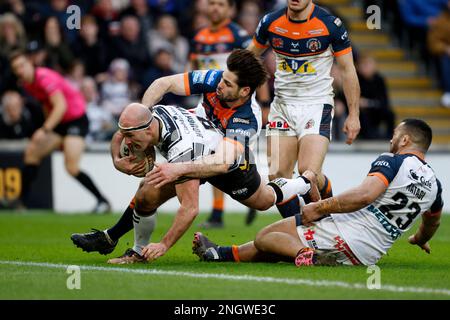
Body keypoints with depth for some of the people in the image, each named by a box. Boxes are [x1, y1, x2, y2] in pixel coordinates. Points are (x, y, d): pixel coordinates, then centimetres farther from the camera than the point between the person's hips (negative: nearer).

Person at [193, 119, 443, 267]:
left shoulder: (392, 161, -10)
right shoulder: (434, 183, 13)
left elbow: (364, 195, -26)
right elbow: (433, 221, 34)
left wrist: (320, 207, -17)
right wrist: (421, 239, 56)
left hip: (345, 232, -8)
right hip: (370, 255, 8)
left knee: (264, 237, -1)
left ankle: (307, 253, -27)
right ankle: (218, 253, 32)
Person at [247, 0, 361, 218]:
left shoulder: (331, 25, -9)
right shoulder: (271, 22, 0)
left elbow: (348, 70, -2)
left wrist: (353, 115, -4)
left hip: (317, 104, -4)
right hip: (282, 105, 4)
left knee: (309, 172, -19)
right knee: (276, 175, -7)